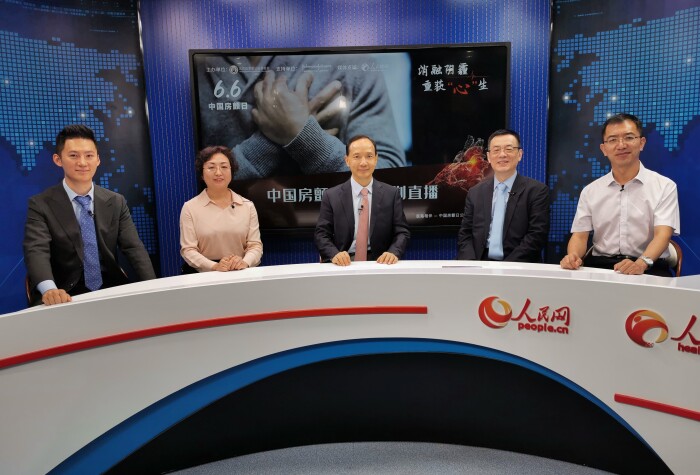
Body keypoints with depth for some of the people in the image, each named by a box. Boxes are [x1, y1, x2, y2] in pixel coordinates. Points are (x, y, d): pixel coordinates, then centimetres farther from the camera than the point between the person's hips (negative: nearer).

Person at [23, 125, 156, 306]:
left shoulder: (116, 202, 6)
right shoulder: (40, 205, -1)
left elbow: (134, 248, -1)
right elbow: (37, 251, -16)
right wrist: (49, 289, -37)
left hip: (112, 292, 2)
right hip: (66, 298, -1)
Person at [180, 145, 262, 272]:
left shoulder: (248, 206, 8)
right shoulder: (190, 208, 4)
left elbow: (255, 245, 5)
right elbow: (188, 249, -2)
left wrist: (244, 263, -16)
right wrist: (214, 267, -18)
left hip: (240, 274, 2)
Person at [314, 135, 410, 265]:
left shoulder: (392, 194, 8)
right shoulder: (331, 196, 6)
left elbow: (402, 232, 6)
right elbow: (321, 234, 3)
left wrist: (394, 252, -15)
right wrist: (334, 254, -17)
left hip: (380, 263, 2)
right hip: (345, 264, -1)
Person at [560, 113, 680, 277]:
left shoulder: (664, 186, 4)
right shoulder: (590, 191, 11)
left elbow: (663, 234, -9)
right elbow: (579, 235, 5)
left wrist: (642, 263, -29)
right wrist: (572, 256, -18)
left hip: (648, 270, -2)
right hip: (600, 266, 2)